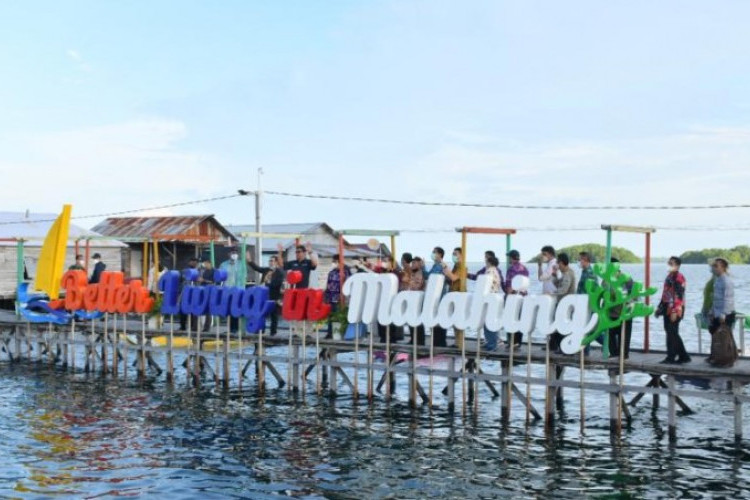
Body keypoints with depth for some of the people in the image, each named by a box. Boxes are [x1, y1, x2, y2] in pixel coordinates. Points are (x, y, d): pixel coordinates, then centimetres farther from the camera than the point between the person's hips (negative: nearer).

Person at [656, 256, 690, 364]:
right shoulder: (669, 276, 18)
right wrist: (660, 307, 23)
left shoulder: (679, 277, -12)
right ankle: (684, 356, 20)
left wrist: (674, 311, -24)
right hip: (667, 309, 10)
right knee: (672, 333, 12)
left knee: (672, 333, -7)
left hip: (675, 310, -10)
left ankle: (671, 357, -2)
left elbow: (679, 295, -19)